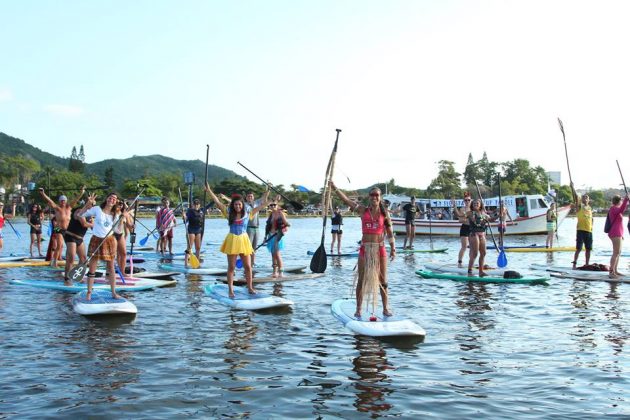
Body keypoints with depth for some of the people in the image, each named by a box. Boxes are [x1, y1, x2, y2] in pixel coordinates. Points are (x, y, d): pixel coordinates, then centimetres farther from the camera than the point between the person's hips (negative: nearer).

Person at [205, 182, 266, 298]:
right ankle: (230, 290, 10)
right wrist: (209, 191, -12)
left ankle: (250, 288, 18)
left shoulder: (247, 214, 2)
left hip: (244, 240, 1)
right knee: (231, 267, 4)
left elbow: (260, 206, 4)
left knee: (248, 266, 5)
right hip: (232, 241, -1)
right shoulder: (229, 214, 0)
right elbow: (218, 203, -6)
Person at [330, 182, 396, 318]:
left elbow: (390, 232, 3)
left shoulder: (385, 213, 2)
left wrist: (393, 249, -1)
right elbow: (346, 200, -5)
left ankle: (386, 308, 16)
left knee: (382, 280, 6)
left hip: (380, 248, 0)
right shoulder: (363, 210, 2)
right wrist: (335, 188, -13)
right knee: (362, 280, 4)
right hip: (365, 248, 0)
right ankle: (358, 309, 11)